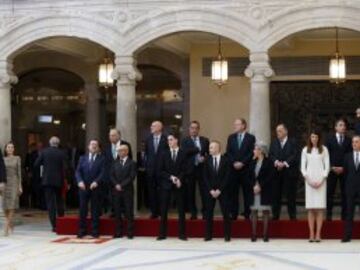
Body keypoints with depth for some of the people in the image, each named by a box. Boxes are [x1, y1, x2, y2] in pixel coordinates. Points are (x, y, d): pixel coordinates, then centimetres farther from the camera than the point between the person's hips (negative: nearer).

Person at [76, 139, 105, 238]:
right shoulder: (82, 158, 12)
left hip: (95, 187, -2)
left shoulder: (101, 159, 5)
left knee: (95, 210, 2)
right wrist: (80, 181, -14)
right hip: (83, 187, 2)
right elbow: (78, 171, 4)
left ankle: (95, 231, 7)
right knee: (82, 210, 4)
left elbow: (102, 172, -6)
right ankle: (82, 231, 10)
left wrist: (96, 182, -21)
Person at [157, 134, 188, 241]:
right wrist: (170, 177, -11)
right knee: (164, 210, 1)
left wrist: (179, 179, -17)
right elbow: (160, 171, 2)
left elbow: (184, 170, -1)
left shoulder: (183, 154, 3)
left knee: (181, 210, 1)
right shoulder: (164, 154, 7)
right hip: (166, 184, 1)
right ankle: (162, 234, 6)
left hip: (179, 184, -1)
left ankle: (182, 234, 6)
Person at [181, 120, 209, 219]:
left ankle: (205, 212, 6)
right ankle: (193, 213, 11)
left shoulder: (205, 140, 11)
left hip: (202, 168, 1)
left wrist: (205, 158, -10)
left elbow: (209, 153, 10)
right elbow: (185, 152, -12)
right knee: (190, 192, 2)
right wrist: (198, 149, -14)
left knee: (204, 191, -2)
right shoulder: (185, 141, 5)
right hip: (190, 169, -1)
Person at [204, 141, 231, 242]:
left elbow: (227, 177, -5)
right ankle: (208, 235, 7)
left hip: (222, 191, -2)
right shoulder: (207, 161, 5)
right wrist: (211, 190, -7)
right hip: (210, 191, 2)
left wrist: (219, 190, -11)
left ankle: (227, 235, 5)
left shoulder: (225, 160, -2)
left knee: (226, 213, -2)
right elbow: (205, 177, 3)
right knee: (209, 213, 1)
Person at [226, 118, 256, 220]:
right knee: (233, 192, 1)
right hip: (233, 168, 3)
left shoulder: (251, 138, 2)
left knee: (247, 191, -1)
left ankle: (247, 213, 4)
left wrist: (242, 163, -12)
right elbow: (228, 152, 7)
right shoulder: (231, 137, 13)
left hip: (246, 169, -3)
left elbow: (252, 153, -5)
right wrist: (234, 162, -8)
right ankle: (233, 213, 6)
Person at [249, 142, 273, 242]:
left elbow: (270, 177, -9)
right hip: (254, 190, 5)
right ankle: (253, 235, 5)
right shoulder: (253, 162, 10)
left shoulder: (268, 162, -4)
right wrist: (254, 186, -6)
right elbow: (250, 176, 9)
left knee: (265, 212, -1)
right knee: (253, 211, 3)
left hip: (265, 190, -4)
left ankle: (265, 235, 1)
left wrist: (260, 186, -14)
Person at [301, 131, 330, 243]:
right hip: (309, 180, 1)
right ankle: (311, 234, -2)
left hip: (320, 180, -1)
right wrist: (308, 180, -6)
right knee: (310, 208, -2)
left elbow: (327, 166, 3)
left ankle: (318, 234, -5)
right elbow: (303, 167, 7)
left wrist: (321, 180, -7)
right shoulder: (305, 150, 9)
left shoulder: (324, 149, 6)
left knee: (320, 208, -5)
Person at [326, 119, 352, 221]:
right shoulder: (330, 139, 7)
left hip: (344, 170, 1)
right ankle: (328, 215, 1)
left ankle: (344, 215, 3)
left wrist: (343, 168, -8)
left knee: (345, 193, -1)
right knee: (329, 193, -2)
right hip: (332, 169, 0)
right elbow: (327, 154, 2)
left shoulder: (349, 140, 8)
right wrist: (332, 167, -8)